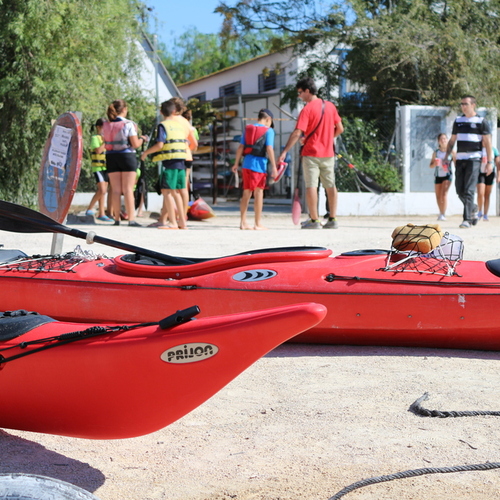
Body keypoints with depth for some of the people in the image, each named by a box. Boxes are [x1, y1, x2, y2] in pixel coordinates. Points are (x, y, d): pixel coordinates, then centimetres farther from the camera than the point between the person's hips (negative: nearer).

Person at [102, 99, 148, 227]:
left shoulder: (106, 125, 5)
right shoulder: (128, 124, -10)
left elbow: (107, 143, 11)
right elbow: (135, 144, -10)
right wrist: (142, 138, 9)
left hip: (111, 157, 4)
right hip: (127, 156, -4)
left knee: (115, 189, 8)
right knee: (128, 189, -3)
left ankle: (116, 218, 9)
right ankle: (131, 219, -7)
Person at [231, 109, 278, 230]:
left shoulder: (248, 129, 12)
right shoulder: (268, 130, -2)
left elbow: (240, 147, 9)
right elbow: (269, 149, -12)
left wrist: (236, 163, 14)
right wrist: (274, 167, -12)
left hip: (247, 164, 5)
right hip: (259, 164, -5)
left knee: (246, 193, 13)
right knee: (258, 193, 0)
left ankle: (243, 222, 16)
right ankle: (258, 224, 0)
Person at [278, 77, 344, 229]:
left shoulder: (307, 109, -12)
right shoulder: (330, 106, 5)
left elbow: (297, 133, -19)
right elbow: (340, 129, 9)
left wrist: (285, 151, -20)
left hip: (311, 153, -5)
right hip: (328, 153, 6)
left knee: (311, 186, -3)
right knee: (330, 186, 11)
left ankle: (314, 220, -5)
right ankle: (332, 219, 12)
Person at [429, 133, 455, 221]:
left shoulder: (451, 152, -1)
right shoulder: (436, 153, 5)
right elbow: (430, 165, 6)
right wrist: (435, 164, -16)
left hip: (447, 175, -3)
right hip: (438, 176, 3)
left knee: (444, 194, -18)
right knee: (438, 196, 9)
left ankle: (443, 214, -16)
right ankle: (441, 213, 27)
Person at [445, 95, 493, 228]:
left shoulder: (481, 121, 0)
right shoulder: (458, 121, 15)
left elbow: (488, 143, -2)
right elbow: (452, 141, 21)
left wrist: (489, 162, -9)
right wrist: (446, 157, 12)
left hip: (474, 159, -5)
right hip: (460, 159, 5)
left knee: (469, 190, -11)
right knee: (459, 190, 5)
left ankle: (467, 219, -10)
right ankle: (473, 208, 30)